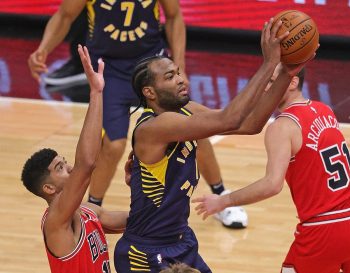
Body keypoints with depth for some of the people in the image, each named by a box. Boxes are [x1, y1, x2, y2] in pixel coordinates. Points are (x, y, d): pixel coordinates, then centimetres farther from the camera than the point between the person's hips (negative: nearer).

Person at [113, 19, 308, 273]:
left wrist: (286, 74, -15)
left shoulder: (186, 112, 0)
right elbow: (228, 120, -35)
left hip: (181, 241, 9)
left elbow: (250, 124, -4)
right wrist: (269, 63, -33)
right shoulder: (153, 127, -26)